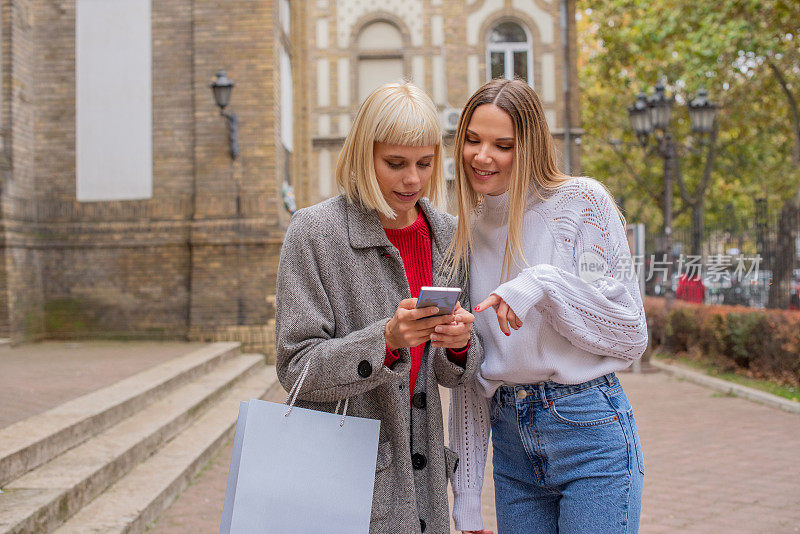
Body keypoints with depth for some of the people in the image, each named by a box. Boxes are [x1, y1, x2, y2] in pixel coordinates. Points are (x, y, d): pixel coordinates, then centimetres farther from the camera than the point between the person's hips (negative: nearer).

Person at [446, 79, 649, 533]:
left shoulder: (581, 202, -6)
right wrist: (466, 496, 8)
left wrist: (544, 283, -21)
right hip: (511, 444, 5)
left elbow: (631, 336, -8)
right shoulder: (469, 232, 9)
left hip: (591, 431, -4)